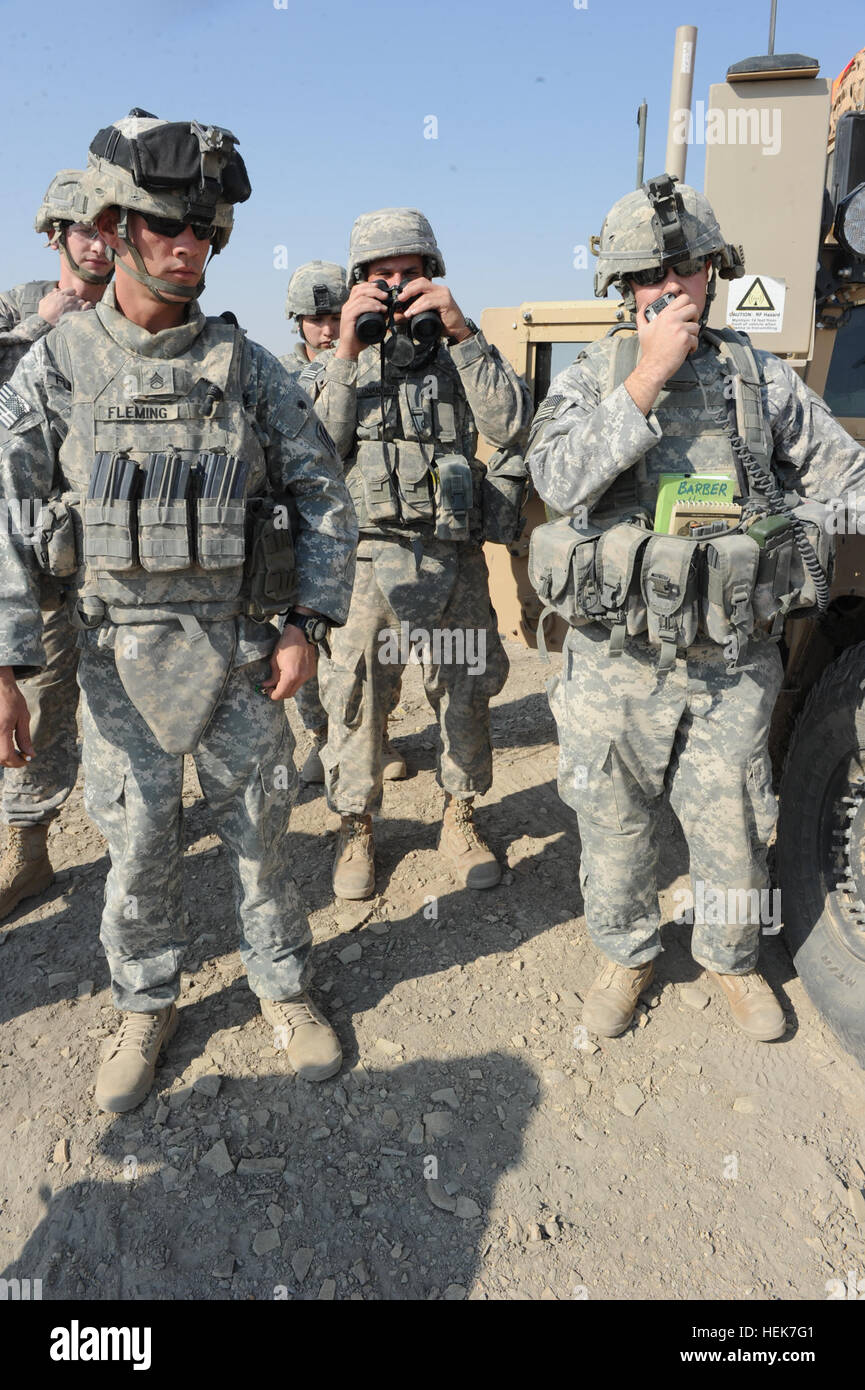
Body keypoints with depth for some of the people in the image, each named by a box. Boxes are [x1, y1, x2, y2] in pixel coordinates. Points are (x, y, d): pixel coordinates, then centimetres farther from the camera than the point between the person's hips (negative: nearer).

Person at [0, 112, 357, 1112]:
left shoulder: (247, 367, 1)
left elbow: (323, 493, 3)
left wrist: (308, 624, -4)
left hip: (241, 650, 1)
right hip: (121, 657, 0)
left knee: (260, 830, 12)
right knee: (137, 846, 11)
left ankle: (283, 986, 34)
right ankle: (146, 1006, 34)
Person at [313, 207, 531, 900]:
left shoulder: (461, 351, 8)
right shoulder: (337, 360, 9)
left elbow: (512, 424, -10)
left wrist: (462, 333, -15)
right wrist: (346, 355, -12)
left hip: (455, 559, 1)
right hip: (365, 558, 0)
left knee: (465, 693, 11)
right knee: (356, 699, 3)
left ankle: (460, 817, 31)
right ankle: (355, 828, 22)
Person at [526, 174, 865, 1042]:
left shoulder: (762, 379, 5)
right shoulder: (589, 378, 1)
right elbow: (559, 479, -18)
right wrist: (648, 377, -19)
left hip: (732, 665, 1)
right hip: (616, 663, -1)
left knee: (733, 827, 13)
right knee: (614, 822, 13)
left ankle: (731, 960, 39)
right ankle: (626, 954, 38)